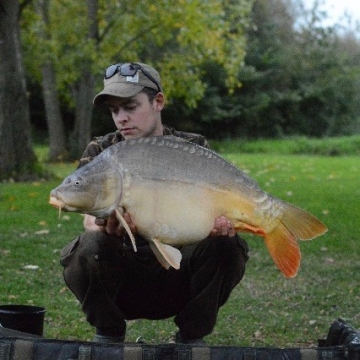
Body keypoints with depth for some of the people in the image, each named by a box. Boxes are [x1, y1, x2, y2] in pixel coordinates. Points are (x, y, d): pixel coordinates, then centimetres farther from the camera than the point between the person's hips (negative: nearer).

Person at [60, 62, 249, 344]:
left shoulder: (194, 149, 1)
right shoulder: (101, 152, 0)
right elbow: (90, 218, -14)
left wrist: (220, 222, -36)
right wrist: (105, 226, -40)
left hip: (178, 282, 0)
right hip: (123, 283, 0)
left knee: (226, 247, -26)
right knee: (90, 247, -31)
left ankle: (191, 337, -4)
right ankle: (108, 336, -4)